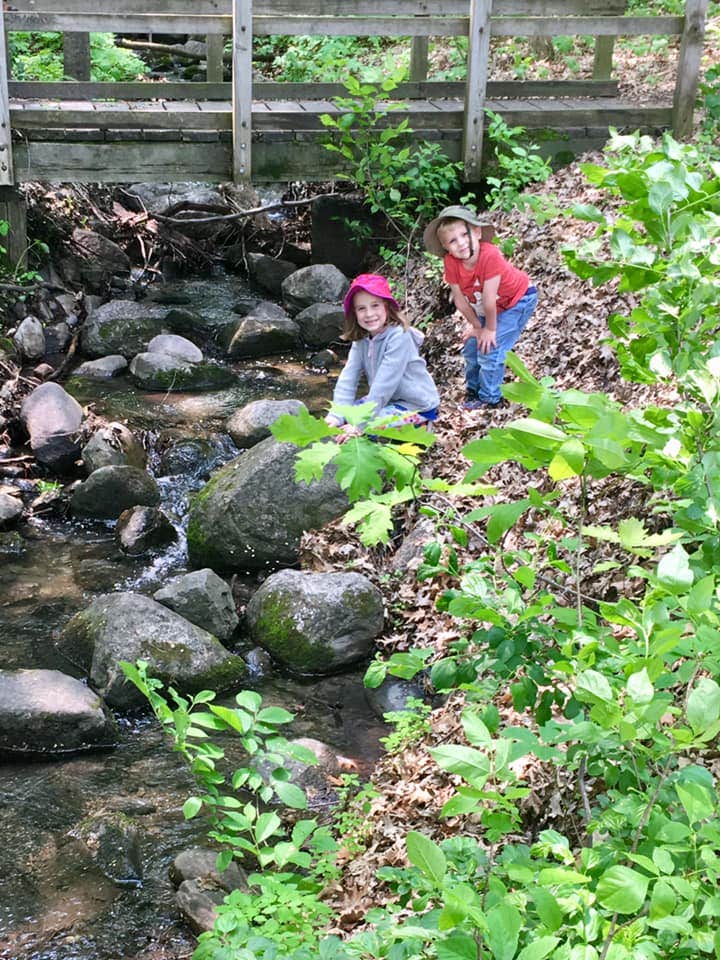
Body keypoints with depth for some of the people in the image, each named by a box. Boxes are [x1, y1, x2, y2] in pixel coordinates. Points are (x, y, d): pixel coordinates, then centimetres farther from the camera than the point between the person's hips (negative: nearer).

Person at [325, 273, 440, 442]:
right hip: (389, 400, 8)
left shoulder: (399, 337, -25)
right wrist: (337, 416, -24)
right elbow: (348, 377, -10)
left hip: (417, 407, -8)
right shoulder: (361, 339, -2)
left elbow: (384, 384, -29)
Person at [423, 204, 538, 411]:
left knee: (490, 347, -12)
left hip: (518, 300, -6)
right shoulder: (451, 262, -22)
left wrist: (490, 329, -22)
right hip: (483, 306, 6)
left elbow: (489, 298, -32)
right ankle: (473, 389, 31)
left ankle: (490, 398, 4)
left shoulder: (490, 255, -40)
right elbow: (460, 299, -11)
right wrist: (477, 326, -5)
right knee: (472, 346, 7)